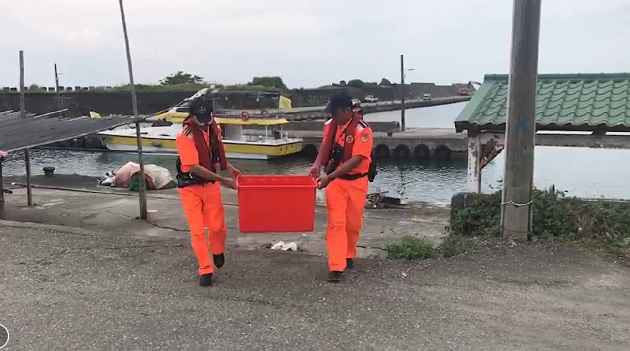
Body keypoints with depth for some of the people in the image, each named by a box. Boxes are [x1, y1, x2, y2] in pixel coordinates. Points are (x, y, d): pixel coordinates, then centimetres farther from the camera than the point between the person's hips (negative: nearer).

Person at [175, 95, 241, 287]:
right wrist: (222, 180, -26)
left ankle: (218, 252, 37)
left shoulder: (213, 127, -3)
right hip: (190, 187, -4)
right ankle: (206, 270, 12)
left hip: (210, 184, 5)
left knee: (218, 226, 6)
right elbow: (195, 167, -26)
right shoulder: (186, 135, -23)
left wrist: (228, 167, -1)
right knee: (197, 230, -1)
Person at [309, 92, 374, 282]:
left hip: (356, 182, -3)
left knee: (353, 223, 11)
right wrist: (318, 164, -10)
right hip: (335, 180, 3)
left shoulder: (362, 130, -20)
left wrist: (329, 177, -30)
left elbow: (356, 160, -26)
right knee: (336, 223, -5)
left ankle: (348, 255, 35)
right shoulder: (330, 125, -3)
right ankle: (336, 266, -5)